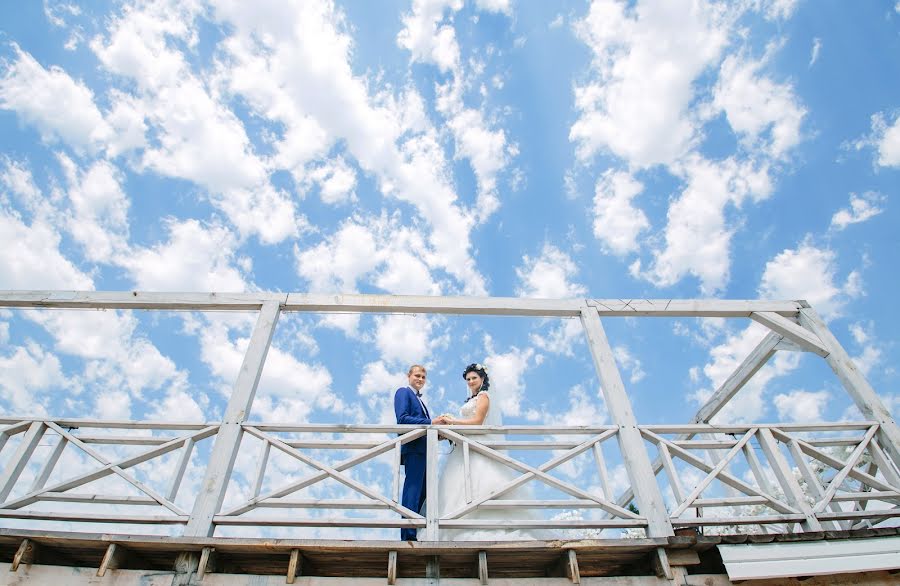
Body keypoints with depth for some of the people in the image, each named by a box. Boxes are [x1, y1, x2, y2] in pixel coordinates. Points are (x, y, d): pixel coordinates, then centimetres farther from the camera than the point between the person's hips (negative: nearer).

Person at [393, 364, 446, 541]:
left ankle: (409, 533, 19)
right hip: (412, 449, -10)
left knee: (421, 492, 12)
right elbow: (402, 418, -16)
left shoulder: (418, 398, 26)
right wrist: (430, 422, -18)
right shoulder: (403, 392, -2)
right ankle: (408, 536, -3)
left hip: (422, 450, 10)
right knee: (413, 491, -8)